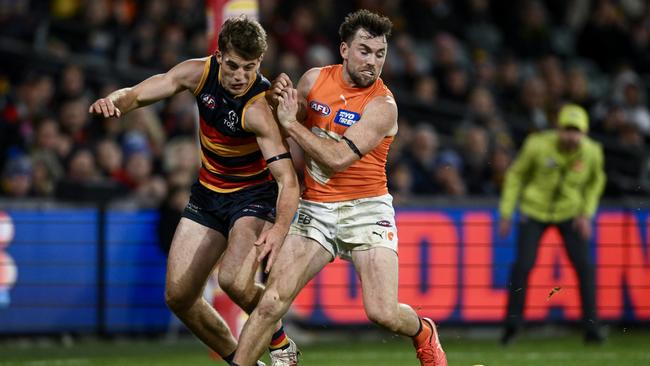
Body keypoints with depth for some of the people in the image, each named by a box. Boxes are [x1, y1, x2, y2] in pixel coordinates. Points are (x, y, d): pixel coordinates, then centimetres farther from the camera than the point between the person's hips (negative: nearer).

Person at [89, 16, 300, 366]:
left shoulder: (260, 108, -30)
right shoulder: (199, 72, -13)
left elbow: (287, 178, -35)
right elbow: (137, 94, -8)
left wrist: (280, 228, -53)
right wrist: (114, 100, -32)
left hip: (255, 195, -6)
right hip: (208, 192, 6)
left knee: (234, 280, -30)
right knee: (178, 295, 3)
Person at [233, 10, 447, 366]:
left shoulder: (382, 106, -13)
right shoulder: (314, 80, 2)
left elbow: (338, 158, -22)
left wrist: (291, 123, -16)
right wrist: (281, 97, -1)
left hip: (365, 210, -3)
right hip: (315, 210, 3)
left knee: (383, 313, -12)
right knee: (271, 302, -11)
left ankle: (423, 334, 23)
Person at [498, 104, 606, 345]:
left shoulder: (592, 152, -15)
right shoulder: (537, 145, -22)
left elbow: (595, 181, 7)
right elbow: (516, 175, -5)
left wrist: (586, 214, -2)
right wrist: (506, 214, -5)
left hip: (571, 213, 2)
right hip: (535, 210, -2)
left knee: (584, 266, -10)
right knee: (523, 264, -15)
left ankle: (591, 328, 1)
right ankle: (512, 323, 4)